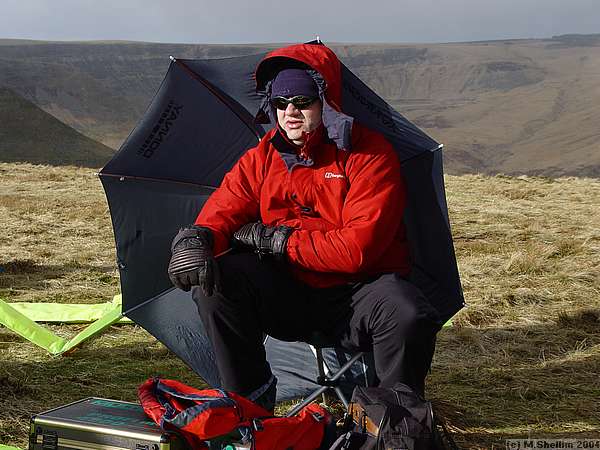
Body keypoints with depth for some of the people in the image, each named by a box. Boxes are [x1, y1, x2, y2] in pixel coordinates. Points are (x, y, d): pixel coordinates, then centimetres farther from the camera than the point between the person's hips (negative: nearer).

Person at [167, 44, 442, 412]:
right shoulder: (261, 159, 6)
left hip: (357, 292, -4)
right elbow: (220, 213, 2)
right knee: (213, 280, -20)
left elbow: (359, 248, -20)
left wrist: (277, 241, -15)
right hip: (290, 297, 4)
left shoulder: (369, 153, -10)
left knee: (409, 317, -35)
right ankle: (250, 399, -2)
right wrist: (195, 241, -24)